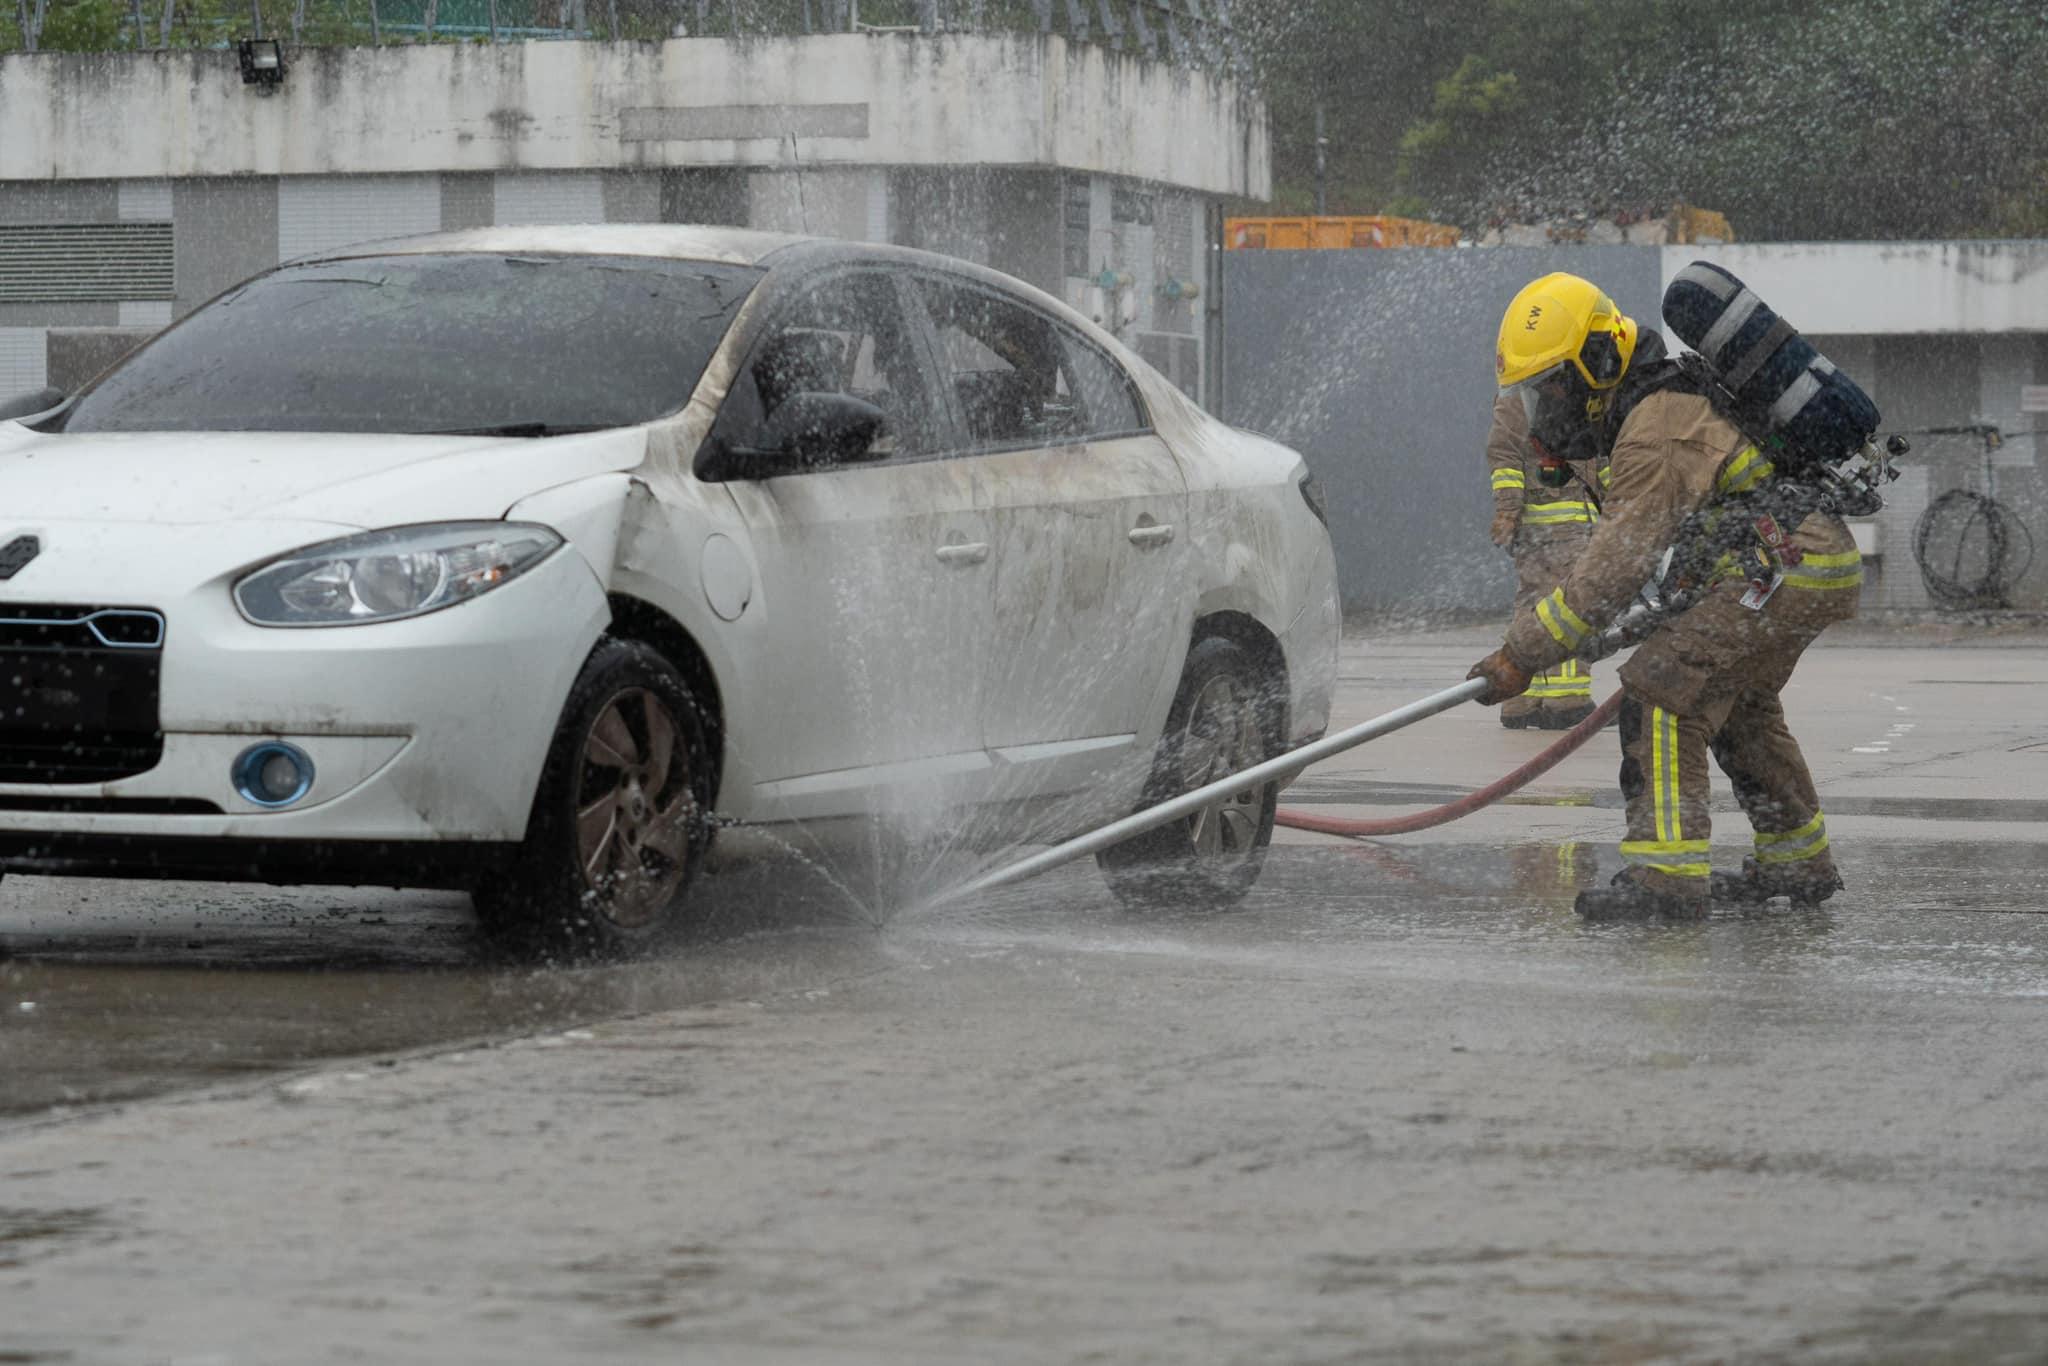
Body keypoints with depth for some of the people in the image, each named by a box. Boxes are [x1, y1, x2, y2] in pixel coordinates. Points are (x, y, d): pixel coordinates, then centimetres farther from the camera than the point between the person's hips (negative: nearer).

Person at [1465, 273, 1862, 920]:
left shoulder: (1655, 434, -18)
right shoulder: (1665, 401, 15)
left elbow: (1613, 568, -22)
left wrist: (1522, 654, -20)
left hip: (1787, 569, -11)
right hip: (1823, 561, 11)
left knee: (1662, 690, -15)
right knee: (1737, 703, 25)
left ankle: (1667, 872, -20)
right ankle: (1798, 861, 37)